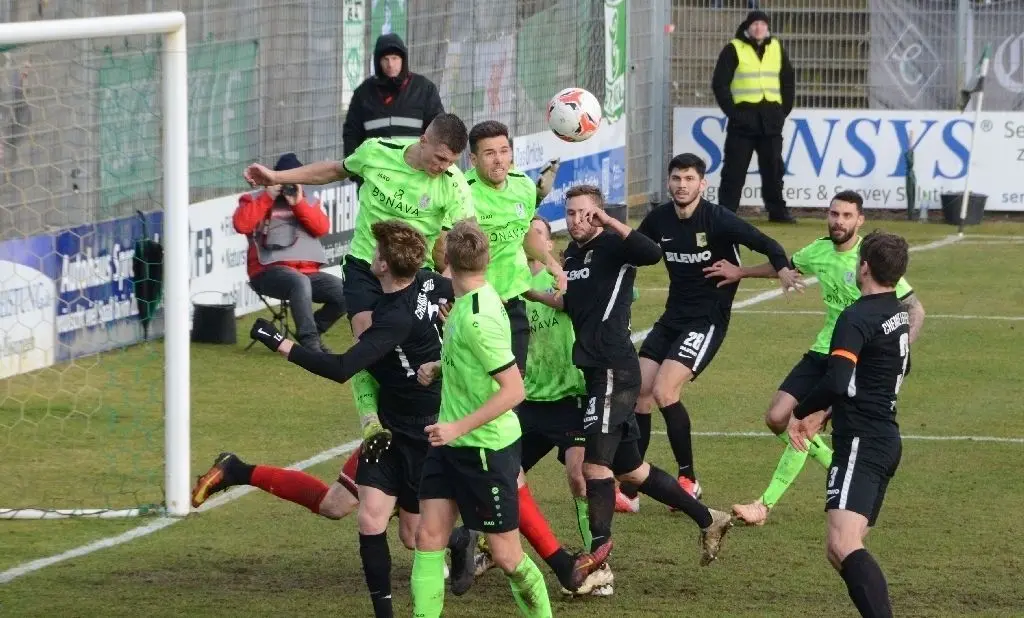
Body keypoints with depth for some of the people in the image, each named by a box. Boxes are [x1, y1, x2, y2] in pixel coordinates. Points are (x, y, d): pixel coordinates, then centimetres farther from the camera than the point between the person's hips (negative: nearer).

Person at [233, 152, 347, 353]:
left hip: (307, 272, 5)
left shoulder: (306, 202, 21)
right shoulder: (256, 200, 11)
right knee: (300, 282, -39)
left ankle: (312, 331, 4)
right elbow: (241, 225, -10)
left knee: (345, 293, -17)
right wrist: (268, 198, -8)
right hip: (269, 272, -5)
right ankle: (310, 342, -37)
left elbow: (322, 228, 3)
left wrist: (298, 204, -5)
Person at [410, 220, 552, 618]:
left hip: (486, 448, -9)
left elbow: (513, 389, -27)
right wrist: (442, 366, 24)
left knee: (506, 555, 2)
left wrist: (458, 428, -26)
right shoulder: (467, 302, 2)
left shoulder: (477, 318, -24)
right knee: (429, 536, 3)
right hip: (452, 443, 9)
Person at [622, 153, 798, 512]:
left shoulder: (717, 219, -14)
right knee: (638, 393, -2)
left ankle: (688, 480, -4)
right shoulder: (658, 220, 2)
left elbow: (764, 243, -20)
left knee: (664, 390, -20)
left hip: (708, 319, -6)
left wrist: (783, 267, -38)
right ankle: (628, 492, 6)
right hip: (672, 317, 6)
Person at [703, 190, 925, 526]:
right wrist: (740, 272, 28)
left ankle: (766, 505, -8)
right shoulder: (820, 250, 3)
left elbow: (915, 309, -14)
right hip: (823, 351, 7)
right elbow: (786, 266, 27)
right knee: (777, 418, 2)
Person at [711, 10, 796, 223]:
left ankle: (777, 211, 15)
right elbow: (720, 83, -4)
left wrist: (785, 109, 7)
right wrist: (731, 111, -10)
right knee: (735, 169, -3)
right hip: (743, 118, -4)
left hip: (771, 119, 4)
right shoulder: (734, 50, -2)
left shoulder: (776, 49, 10)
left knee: (773, 167, 8)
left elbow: (788, 81, 16)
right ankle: (726, 211, 0)